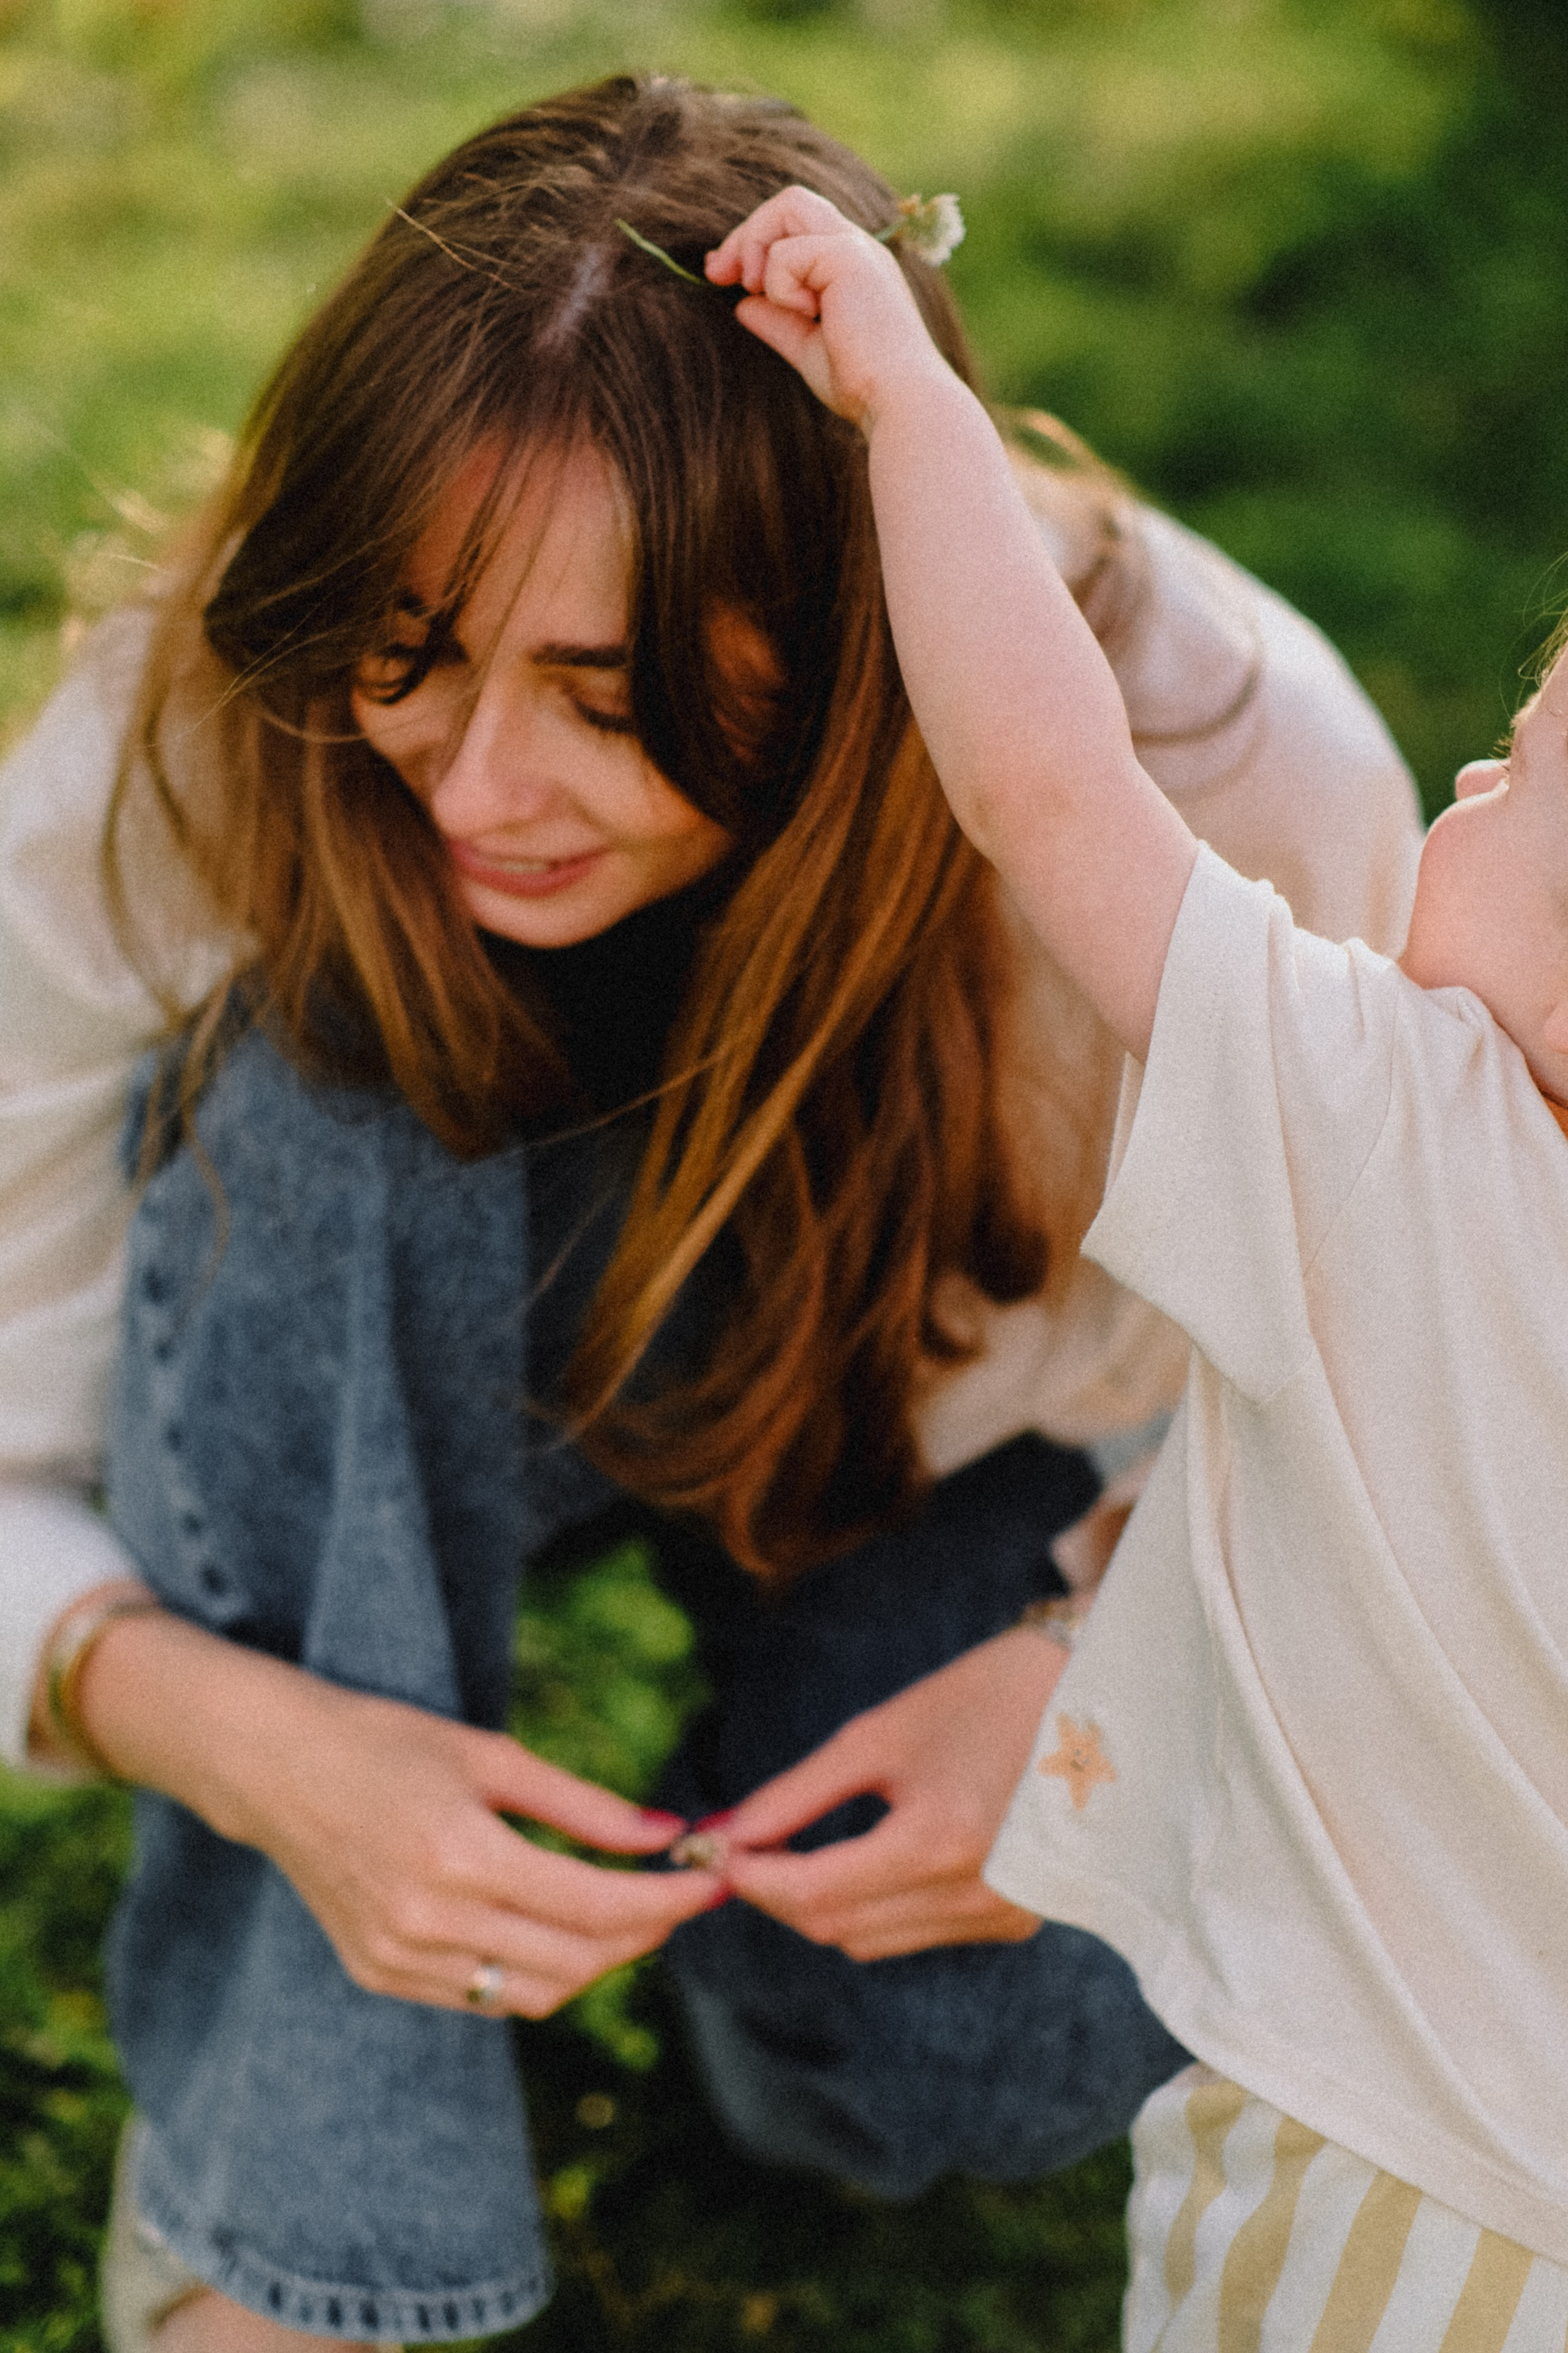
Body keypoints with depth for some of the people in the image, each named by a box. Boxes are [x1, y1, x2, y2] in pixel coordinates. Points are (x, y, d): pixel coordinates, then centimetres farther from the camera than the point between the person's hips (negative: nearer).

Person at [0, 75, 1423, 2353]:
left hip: (986, 1414, 0)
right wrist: (245, 1736, -41)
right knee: (324, 1084, -36)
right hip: (419, 1381, 1)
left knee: (947, 2065, -27)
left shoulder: (1228, 767, -32)